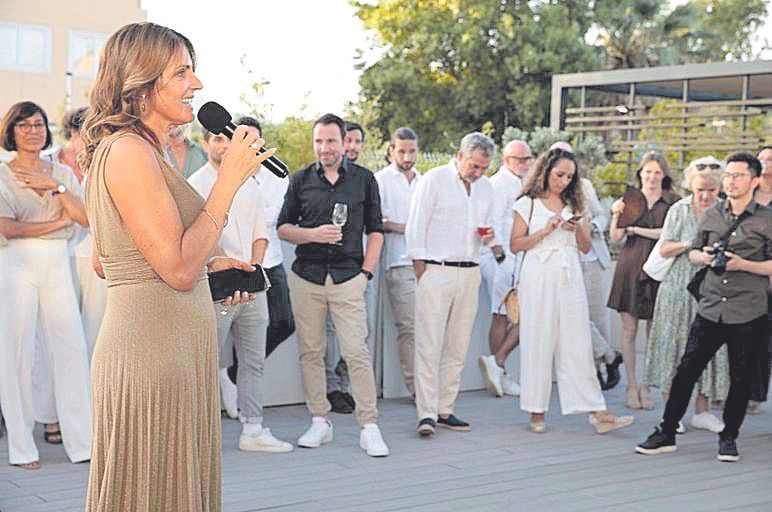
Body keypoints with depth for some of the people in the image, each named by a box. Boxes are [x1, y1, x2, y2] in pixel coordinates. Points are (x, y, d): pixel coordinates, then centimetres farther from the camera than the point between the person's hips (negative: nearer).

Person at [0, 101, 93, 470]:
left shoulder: (62, 173, 13)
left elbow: (86, 218, 0)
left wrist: (55, 187, -11)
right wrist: (59, 222, -5)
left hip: (58, 264, 3)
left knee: (70, 348, -2)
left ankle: (80, 438, 5)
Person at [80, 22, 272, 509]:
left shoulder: (142, 150, 15)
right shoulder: (129, 150, -15)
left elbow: (104, 261, 20)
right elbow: (178, 268, -20)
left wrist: (209, 266, 17)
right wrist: (230, 179, -15)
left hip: (176, 346, 10)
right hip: (153, 349, -10)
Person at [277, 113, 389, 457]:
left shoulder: (364, 179, 7)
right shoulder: (301, 180, 8)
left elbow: (375, 231, 10)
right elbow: (283, 228, 9)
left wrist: (366, 272, 0)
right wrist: (313, 234, -10)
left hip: (348, 277, -2)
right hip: (306, 277, 2)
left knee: (356, 352, -7)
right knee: (311, 352, 5)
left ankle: (369, 428, -4)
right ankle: (319, 422, 15)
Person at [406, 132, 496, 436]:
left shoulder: (486, 187, 15)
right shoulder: (434, 180, -2)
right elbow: (415, 227, -3)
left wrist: (489, 237, 0)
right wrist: (420, 271, -8)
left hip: (469, 274, 6)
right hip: (436, 271, -5)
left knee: (458, 346, 6)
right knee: (429, 345, -9)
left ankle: (444, 410, 12)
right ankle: (426, 414, -8)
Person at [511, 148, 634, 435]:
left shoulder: (574, 204, 16)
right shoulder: (528, 203, 5)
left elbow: (586, 247, 15)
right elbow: (515, 245, 0)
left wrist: (579, 230, -4)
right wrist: (546, 230, -10)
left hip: (570, 278, 3)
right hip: (539, 278, -3)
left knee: (577, 342, -1)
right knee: (538, 342, -1)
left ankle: (596, 413, -5)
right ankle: (537, 411, 8)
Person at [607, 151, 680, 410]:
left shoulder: (673, 201, 4)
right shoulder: (629, 199, 8)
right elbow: (615, 238, 5)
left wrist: (635, 229, -6)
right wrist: (616, 215, -11)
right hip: (630, 268, 1)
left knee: (654, 332, 2)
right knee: (629, 330, 1)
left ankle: (646, 388, 11)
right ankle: (631, 387, 9)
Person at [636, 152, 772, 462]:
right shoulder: (711, 215, 10)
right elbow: (693, 253, 19)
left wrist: (743, 264, -15)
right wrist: (705, 256, -3)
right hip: (710, 308, 3)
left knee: (741, 378, 7)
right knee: (687, 370, 1)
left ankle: (729, 437, 23)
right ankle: (666, 433, 9)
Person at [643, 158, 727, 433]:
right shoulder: (679, 209, 1)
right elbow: (664, 249, -1)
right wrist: (690, 244, -15)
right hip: (678, 288, -1)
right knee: (674, 346, 2)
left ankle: (701, 412, 14)